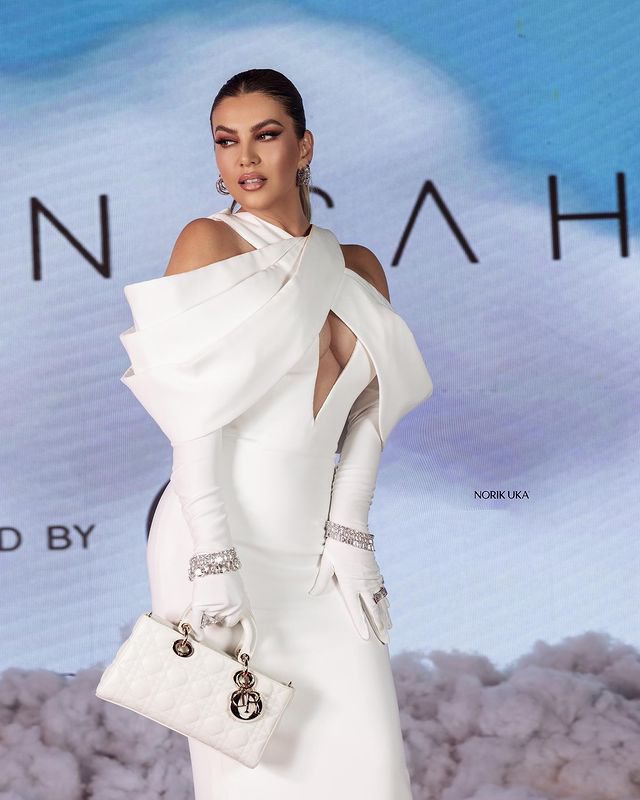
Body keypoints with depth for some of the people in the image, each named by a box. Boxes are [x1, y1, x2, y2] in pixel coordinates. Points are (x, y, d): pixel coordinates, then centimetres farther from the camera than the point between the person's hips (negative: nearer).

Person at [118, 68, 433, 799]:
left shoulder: (358, 270, 13)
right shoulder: (210, 243, -2)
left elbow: (367, 413, 9)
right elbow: (195, 421, -10)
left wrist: (347, 535, -4)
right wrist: (214, 562, -17)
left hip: (314, 553, 5)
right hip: (222, 540, -4)